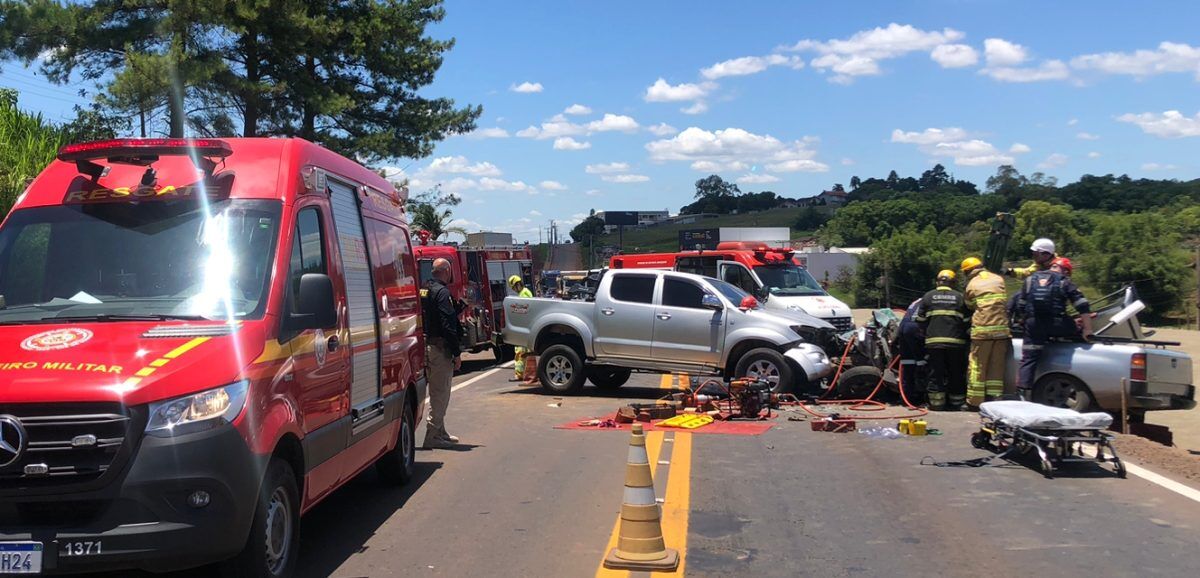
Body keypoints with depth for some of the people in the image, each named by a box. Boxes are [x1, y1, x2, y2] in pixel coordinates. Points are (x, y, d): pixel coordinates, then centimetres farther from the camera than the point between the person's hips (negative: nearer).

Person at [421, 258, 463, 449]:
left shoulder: (424, 290, 13)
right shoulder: (442, 292, -15)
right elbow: (448, 325, -20)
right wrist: (457, 353, -17)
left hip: (427, 345, 10)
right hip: (440, 347, -10)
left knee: (438, 392, 18)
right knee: (440, 392, -4)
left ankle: (440, 432, 28)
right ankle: (433, 436, -3)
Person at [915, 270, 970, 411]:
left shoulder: (928, 297, 7)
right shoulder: (959, 297, 6)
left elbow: (920, 320, 7)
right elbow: (967, 320, 5)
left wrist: (925, 335, 20)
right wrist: (963, 335, 20)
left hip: (934, 341, 0)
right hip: (956, 341, 0)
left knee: (936, 374, 4)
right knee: (956, 374, 10)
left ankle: (936, 403, 4)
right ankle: (955, 403, 14)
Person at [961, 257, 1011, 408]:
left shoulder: (971, 285, 3)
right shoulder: (998, 279, 12)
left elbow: (968, 307, 10)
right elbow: (1005, 303, 18)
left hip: (981, 330, -3)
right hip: (1001, 328, 3)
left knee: (977, 367, 3)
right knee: (997, 367, 8)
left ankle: (975, 401, 4)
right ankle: (994, 399, 7)